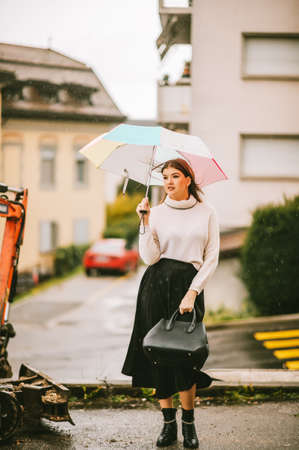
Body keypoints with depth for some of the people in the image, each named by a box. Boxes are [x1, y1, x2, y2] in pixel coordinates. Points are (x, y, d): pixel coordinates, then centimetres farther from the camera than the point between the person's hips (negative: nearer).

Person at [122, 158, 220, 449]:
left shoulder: (206, 213, 7)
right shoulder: (157, 213, 7)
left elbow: (211, 258, 3)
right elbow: (149, 257, -2)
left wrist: (193, 292, -7)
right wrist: (146, 223, -12)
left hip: (189, 285, -1)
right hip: (156, 285, 2)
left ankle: (189, 423, 7)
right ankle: (168, 422, 11)